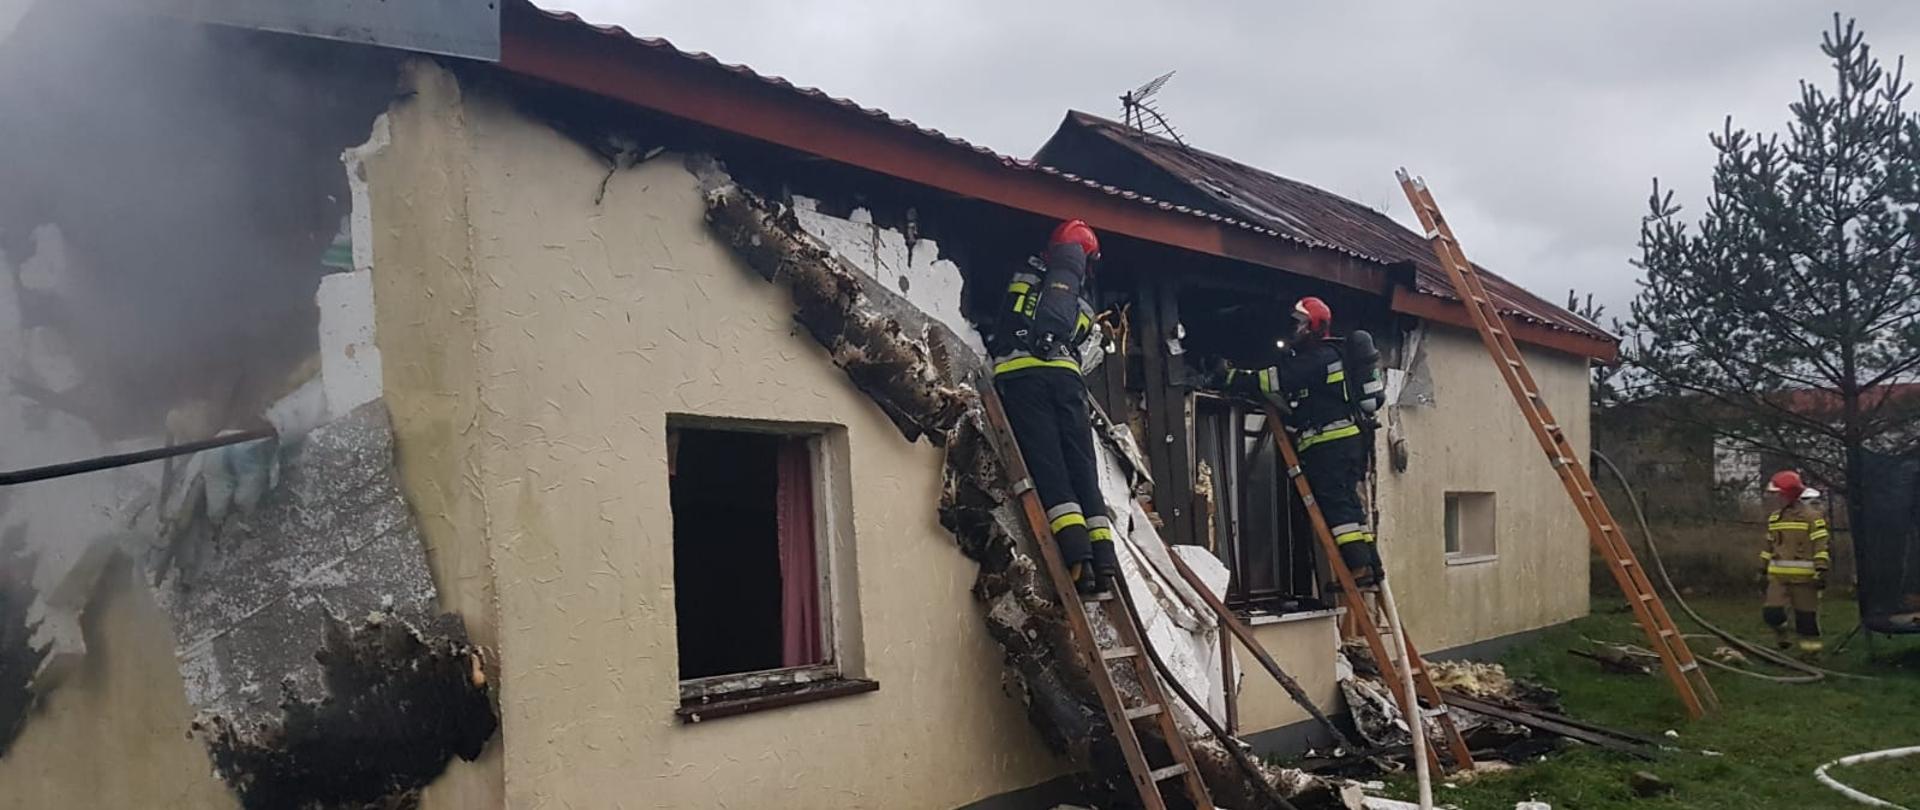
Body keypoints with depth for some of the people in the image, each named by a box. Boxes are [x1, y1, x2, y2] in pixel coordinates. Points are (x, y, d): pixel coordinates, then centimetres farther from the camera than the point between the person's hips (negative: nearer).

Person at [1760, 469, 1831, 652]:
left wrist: (1821, 572, -16)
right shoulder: (1774, 518, 14)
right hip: (1778, 576, 5)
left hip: (1804, 577, -5)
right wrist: (1764, 569, 21)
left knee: (1806, 616, 3)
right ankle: (1782, 636, 21)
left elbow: (1821, 546, -10)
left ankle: (1811, 648, 14)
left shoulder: (1811, 516, -6)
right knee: (1771, 612, -6)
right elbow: (1770, 546, 22)